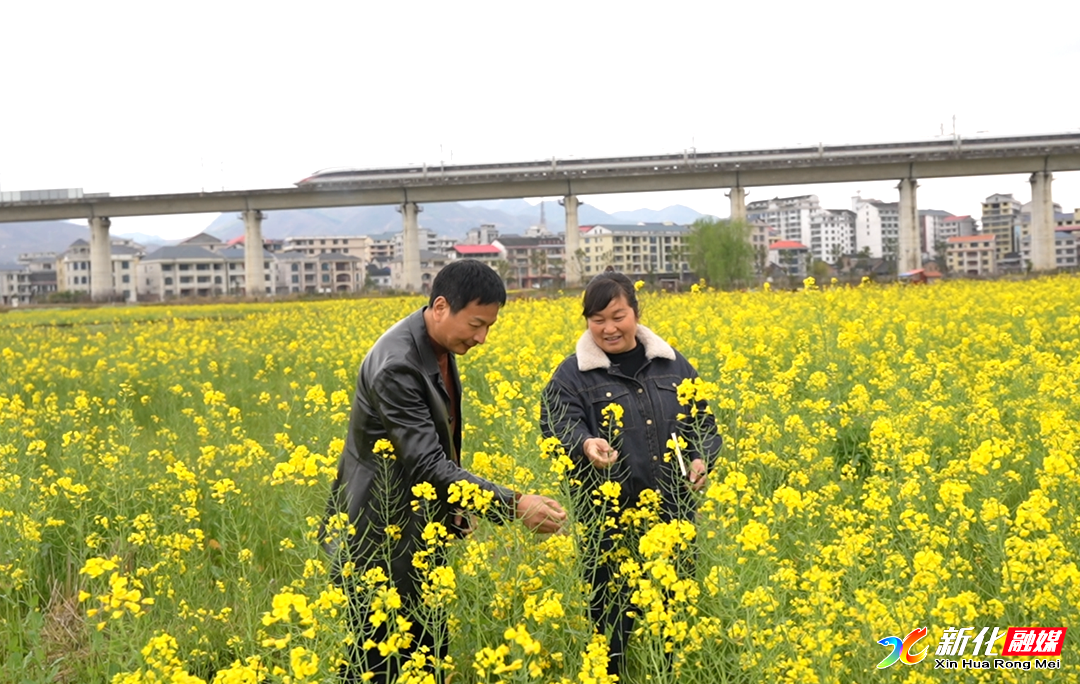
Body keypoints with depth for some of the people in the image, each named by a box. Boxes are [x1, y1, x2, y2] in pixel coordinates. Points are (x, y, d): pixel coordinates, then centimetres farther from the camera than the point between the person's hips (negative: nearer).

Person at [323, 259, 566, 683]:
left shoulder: (439, 346, 3)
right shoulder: (397, 365, -27)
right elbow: (427, 464, -30)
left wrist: (450, 512, 15)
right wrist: (513, 506, -34)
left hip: (417, 532, 9)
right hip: (377, 538, -9)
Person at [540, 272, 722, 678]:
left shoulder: (672, 365, 12)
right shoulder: (573, 375, 1)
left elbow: (704, 424, 17)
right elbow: (558, 424, -14)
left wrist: (702, 458, -4)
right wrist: (586, 445, -35)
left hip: (674, 518, 3)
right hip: (608, 527, -3)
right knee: (615, 622, -2)